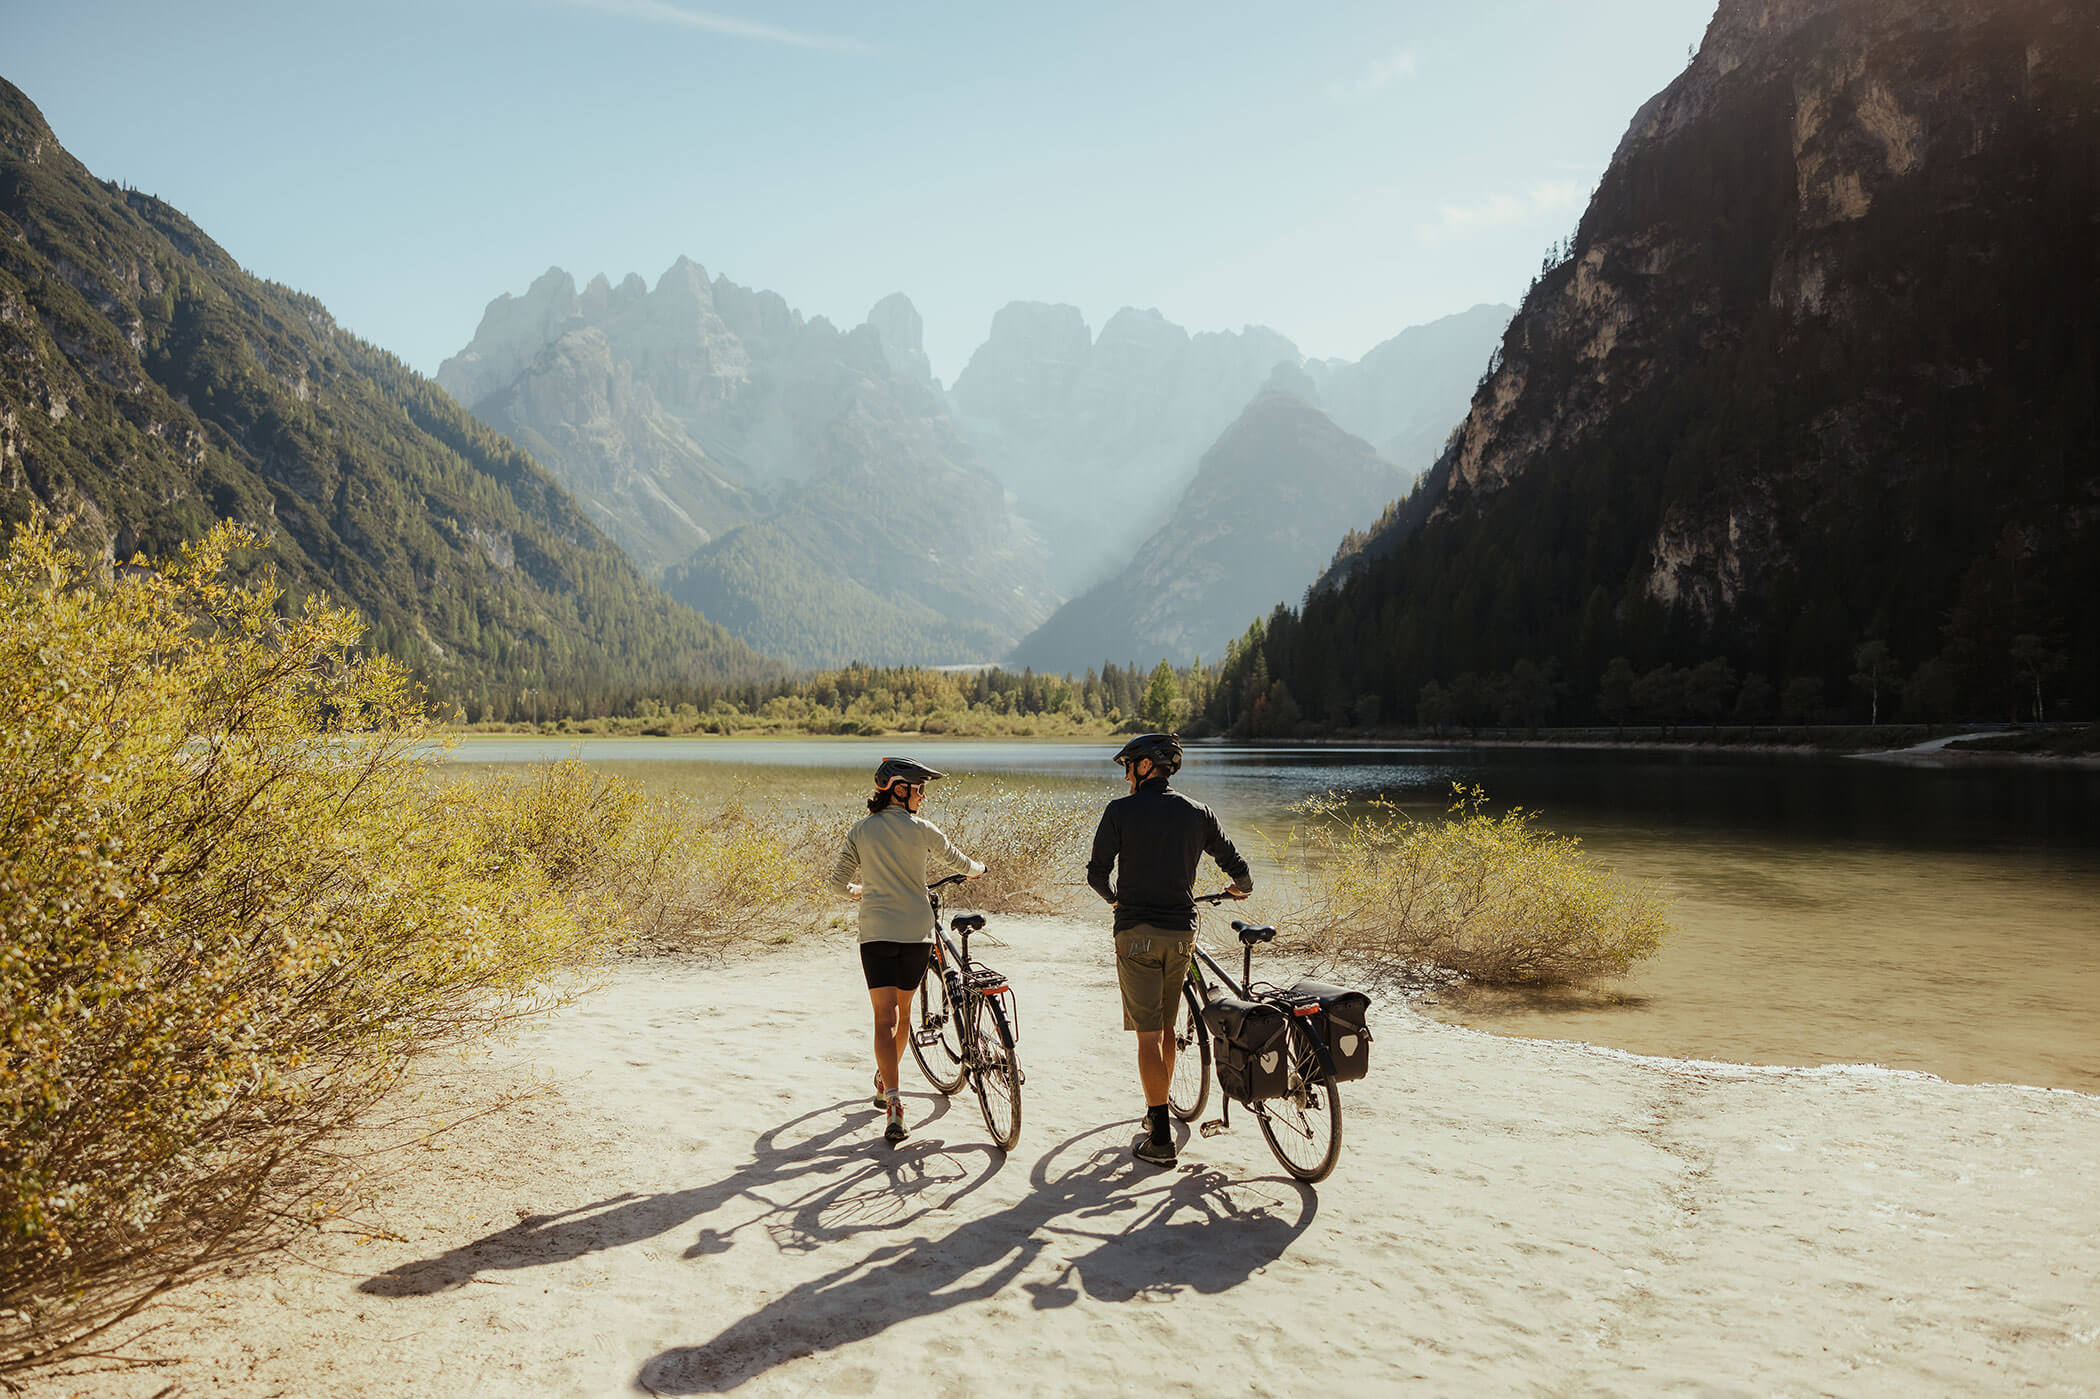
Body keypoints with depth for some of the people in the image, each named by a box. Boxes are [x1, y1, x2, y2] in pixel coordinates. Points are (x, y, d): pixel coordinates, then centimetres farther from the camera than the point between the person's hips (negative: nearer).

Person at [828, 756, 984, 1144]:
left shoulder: (861, 830, 3)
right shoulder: (921, 829, -1)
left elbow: (838, 882, 7)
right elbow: (957, 862, 15)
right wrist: (976, 869, 38)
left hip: (875, 933, 0)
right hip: (916, 933, 0)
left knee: (885, 1018, -3)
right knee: (903, 1011, 19)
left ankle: (894, 1104, -17)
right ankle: (886, 1085, 36)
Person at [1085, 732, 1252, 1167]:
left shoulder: (1121, 811, -6)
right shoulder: (1198, 813, 5)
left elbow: (1097, 872, -2)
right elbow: (1236, 866, 10)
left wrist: (1113, 897, 20)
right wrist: (1243, 887, 34)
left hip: (1137, 932, -4)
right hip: (1181, 931, 4)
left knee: (1149, 1035, -2)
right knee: (1165, 1028, 19)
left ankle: (1160, 1139, -3)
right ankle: (1158, 1112, 32)